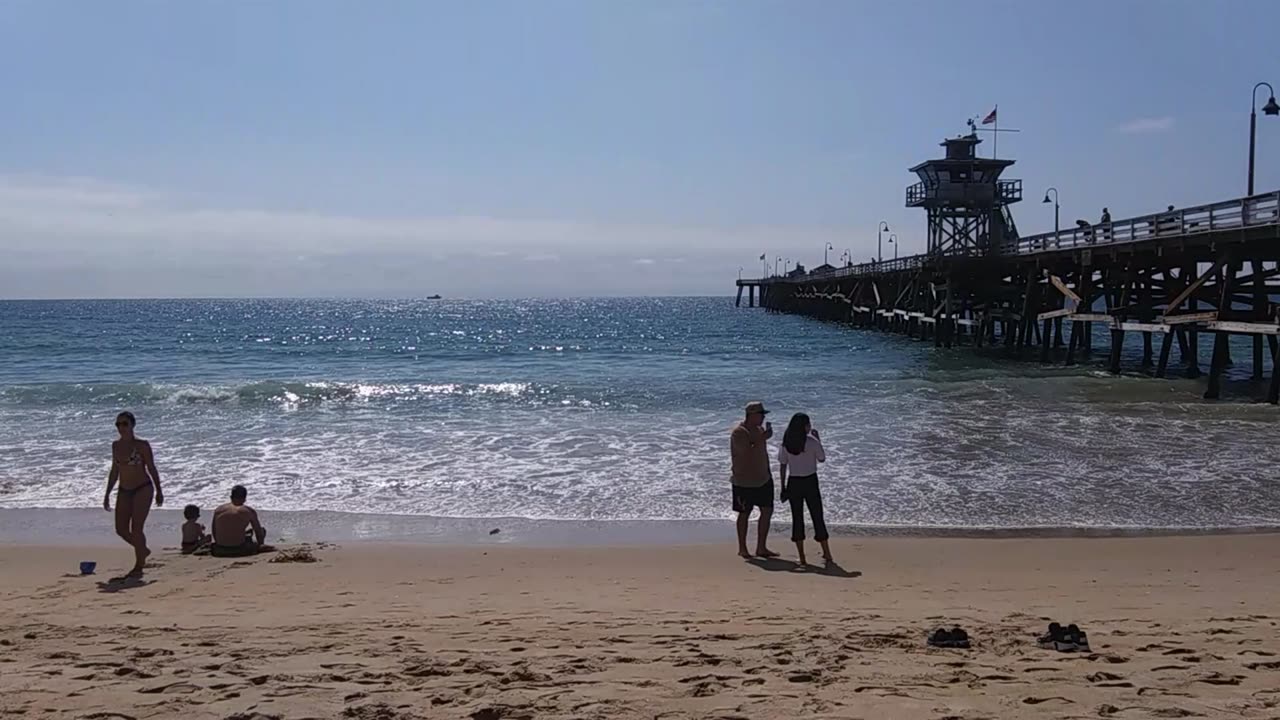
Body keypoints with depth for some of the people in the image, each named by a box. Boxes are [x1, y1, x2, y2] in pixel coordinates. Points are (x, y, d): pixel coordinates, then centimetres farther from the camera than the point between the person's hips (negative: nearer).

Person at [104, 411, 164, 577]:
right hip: (124, 491, 6)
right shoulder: (116, 445, 7)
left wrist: (158, 491, -5)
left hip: (143, 489, -6)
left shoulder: (142, 445, -10)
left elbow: (152, 469, -5)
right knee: (121, 529, 4)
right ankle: (143, 550, 32)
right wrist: (107, 494, 14)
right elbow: (114, 471, 15)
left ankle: (138, 567, 0)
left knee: (136, 528, -11)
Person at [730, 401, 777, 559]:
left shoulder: (759, 429, 8)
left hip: (763, 479, 7)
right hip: (744, 481, -7)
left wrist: (768, 472, 18)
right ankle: (742, 549, 17)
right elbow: (748, 453, -29)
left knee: (767, 510, 5)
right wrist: (763, 438, -27)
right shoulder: (738, 432, -18)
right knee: (744, 513, 5)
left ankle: (761, 547, 14)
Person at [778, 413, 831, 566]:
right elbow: (822, 459, 3)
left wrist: (783, 486, 8)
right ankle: (827, 555, 10)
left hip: (794, 483, 2)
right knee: (817, 518, 7)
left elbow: (782, 466, 1)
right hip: (810, 482, -2)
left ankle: (802, 558, 9)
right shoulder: (812, 442, -12)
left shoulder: (786, 444, -2)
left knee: (797, 519, 8)